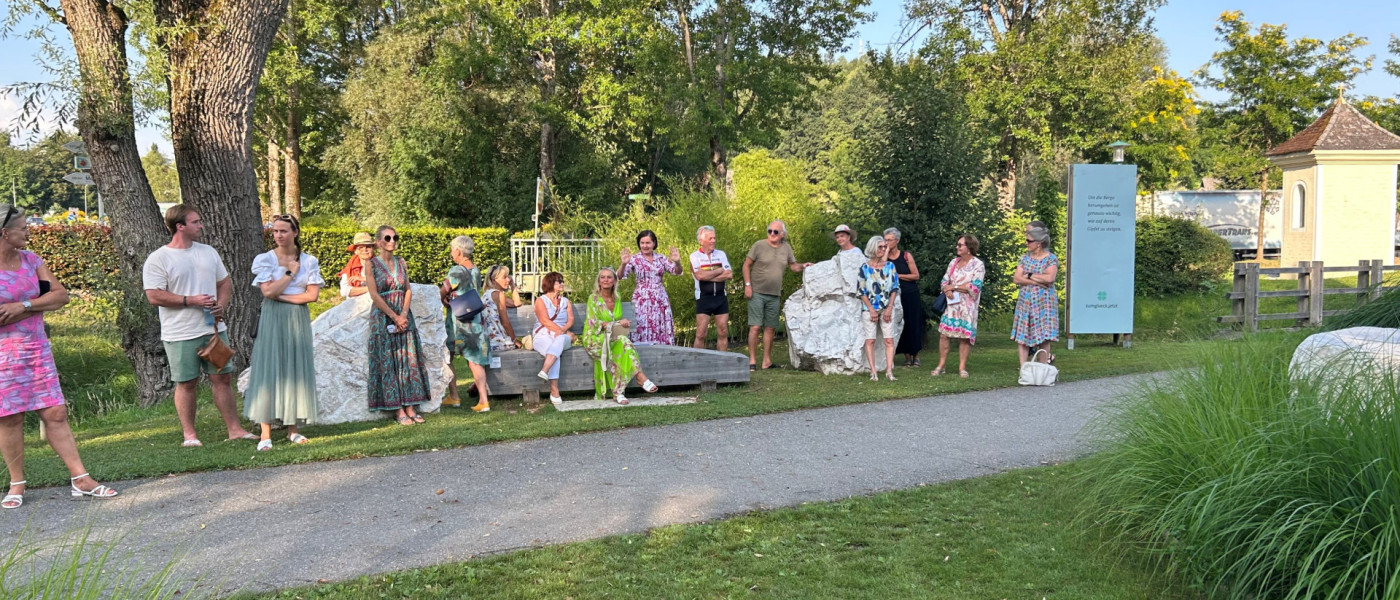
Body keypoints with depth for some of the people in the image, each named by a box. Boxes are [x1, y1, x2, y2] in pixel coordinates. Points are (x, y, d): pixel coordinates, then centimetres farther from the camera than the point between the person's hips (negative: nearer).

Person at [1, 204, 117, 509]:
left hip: (37, 347, 5)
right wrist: (37, 303, -14)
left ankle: (81, 479, 5)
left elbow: (61, 295, 1)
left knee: (55, 413, 4)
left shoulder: (31, 260, 7)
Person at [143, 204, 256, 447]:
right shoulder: (158, 259, -7)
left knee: (223, 377, 6)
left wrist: (221, 304, -2)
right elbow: (154, 295, -13)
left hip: (214, 328, 5)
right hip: (181, 334, -5)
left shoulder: (208, 252, 12)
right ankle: (189, 434, 14)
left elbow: (225, 283, 18)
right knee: (186, 383, 3)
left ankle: (234, 429, 13)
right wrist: (191, 301, -18)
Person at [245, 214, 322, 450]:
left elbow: (313, 294, -3)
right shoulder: (265, 259, 1)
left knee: (297, 370, 3)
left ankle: (293, 429, 11)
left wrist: (282, 296, -9)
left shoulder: (309, 261, 6)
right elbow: (268, 291, -12)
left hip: (299, 321, 2)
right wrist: (290, 273, -6)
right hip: (273, 320, -2)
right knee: (269, 371, -5)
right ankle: (265, 434, -6)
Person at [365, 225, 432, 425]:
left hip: (404, 316, 4)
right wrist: (394, 317, -14)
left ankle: (410, 407, 5)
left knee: (409, 361, 1)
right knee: (388, 362, -2)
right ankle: (398, 410, 0)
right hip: (383, 317, -4)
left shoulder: (401, 263, 10)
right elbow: (374, 295, -9)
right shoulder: (372, 264, -3)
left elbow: (408, 291, 6)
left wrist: (404, 315, -10)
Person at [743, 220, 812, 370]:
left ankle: (767, 361, 16)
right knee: (755, 327, -7)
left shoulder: (786, 248, 8)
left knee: (770, 328, 8)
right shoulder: (759, 245, -5)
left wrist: (803, 266, -4)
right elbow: (746, 265, -2)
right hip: (757, 292, -5)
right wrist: (747, 285, -9)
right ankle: (752, 361, -2)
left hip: (774, 295, 5)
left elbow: (793, 266, 17)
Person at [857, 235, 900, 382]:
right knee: (870, 340, -2)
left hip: (887, 308, 2)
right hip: (870, 308, -2)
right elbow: (861, 291, -2)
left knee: (889, 340, -3)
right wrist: (871, 309, -8)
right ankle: (873, 372, 1)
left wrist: (889, 308, -4)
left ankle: (889, 371, -2)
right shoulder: (865, 268, -2)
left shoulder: (890, 266, 5)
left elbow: (895, 289, 4)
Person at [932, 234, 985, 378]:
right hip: (951, 304, 4)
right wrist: (947, 290, -12)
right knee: (943, 334, -1)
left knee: (965, 337, -2)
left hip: (967, 306, -4)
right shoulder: (954, 262, 12)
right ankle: (941, 366, 6)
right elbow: (944, 281, 11)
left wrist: (954, 287, -10)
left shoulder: (978, 265, -5)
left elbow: (975, 287, -14)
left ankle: (962, 368, 6)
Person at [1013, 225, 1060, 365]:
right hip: (1025, 301, 4)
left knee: (1043, 337, -2)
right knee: (1021, 336, -1)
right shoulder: (1025, 258, 10)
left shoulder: (1051, 259, -3)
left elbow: (1050, 278, -19)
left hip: (1043, 302, -4)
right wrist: (1037, 281, -13)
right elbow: (1016, 279, 0)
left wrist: (1028, 276, -9)